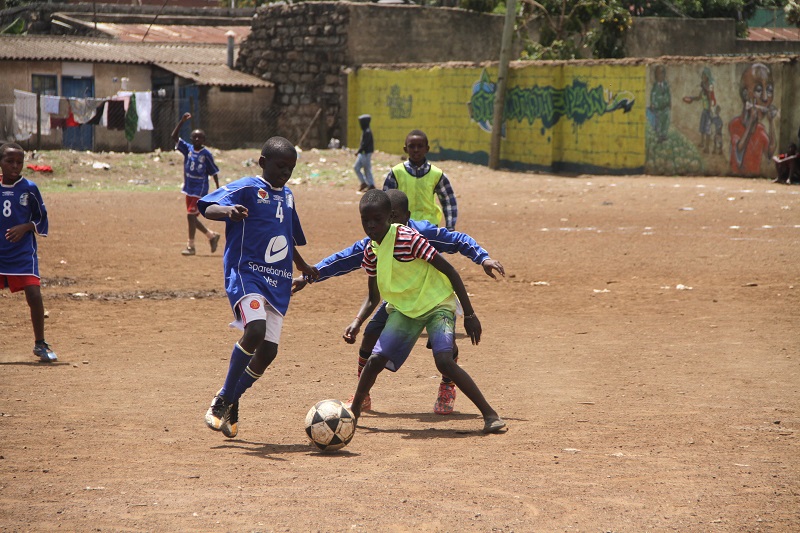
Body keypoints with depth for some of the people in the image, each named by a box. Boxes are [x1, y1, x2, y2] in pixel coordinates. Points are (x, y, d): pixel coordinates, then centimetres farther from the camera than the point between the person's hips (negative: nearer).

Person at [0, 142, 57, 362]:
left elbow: (42, 220, 4)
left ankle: (40, 344, 5)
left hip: (23, 253, -1)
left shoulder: (29, 189, -1)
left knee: (34, 296, -10)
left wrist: (25, 227, -12)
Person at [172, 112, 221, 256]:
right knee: (192, 217, 12)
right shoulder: (188, 149, 2)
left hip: (200, 190, -6)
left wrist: (218, 189, -5)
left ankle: (191, 246, -2)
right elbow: (174, 136, -6)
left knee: (191, 215, -10)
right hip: (189, 188, 6)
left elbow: (214, 172, -4)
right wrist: (181, 122, -18)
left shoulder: (206, 154, -9)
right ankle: (212, 235, 31)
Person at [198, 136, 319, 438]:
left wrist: (302, 266, 40)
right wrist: (227, 210, -39)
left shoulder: (287, 196, 18)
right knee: (255, 330, -28)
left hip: (278, 282, 7)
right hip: (246, 273, -7)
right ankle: (222, 401, -16)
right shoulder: (246, 188, -4)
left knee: (268, 350, 0)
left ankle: (230, 399, 20)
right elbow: (207, 208, -19)